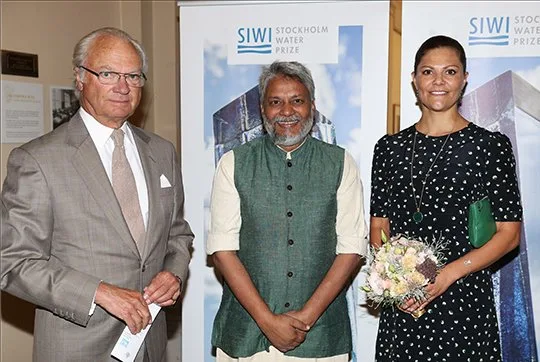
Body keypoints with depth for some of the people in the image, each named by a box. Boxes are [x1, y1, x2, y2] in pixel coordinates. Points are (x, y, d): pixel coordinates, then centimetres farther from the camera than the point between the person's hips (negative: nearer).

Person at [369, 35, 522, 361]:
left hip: (465, 300, -2)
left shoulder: (491, 145, -2)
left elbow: (509, 233, -4)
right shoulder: (390, 148, 6)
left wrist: (448, 275, -15)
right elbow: (379, 227, 8)